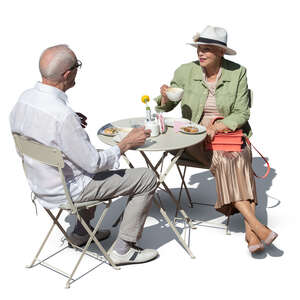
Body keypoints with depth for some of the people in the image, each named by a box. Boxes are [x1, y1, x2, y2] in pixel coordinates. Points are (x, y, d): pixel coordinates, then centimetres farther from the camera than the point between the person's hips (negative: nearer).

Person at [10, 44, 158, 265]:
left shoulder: (25, 99, -6)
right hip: (66, 192, -9)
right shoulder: (62, 114, -32)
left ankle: (81, 232, 38)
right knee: (148, 178, -2)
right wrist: (126, 143, -10)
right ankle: (123, 249, 6)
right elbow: (94, 163, -24)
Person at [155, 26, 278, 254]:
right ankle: (255, 225, -30)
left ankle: (250, 232, -32)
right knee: (223, 161, -30)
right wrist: (165, 97, -13)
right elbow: (165, 107, 10)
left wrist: (217, 127, -19)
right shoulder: (185, 72, 1)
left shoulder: (238, 73, 0)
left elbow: (241, 114, -2)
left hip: (229, 132, 1)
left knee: (240, 159, -31)